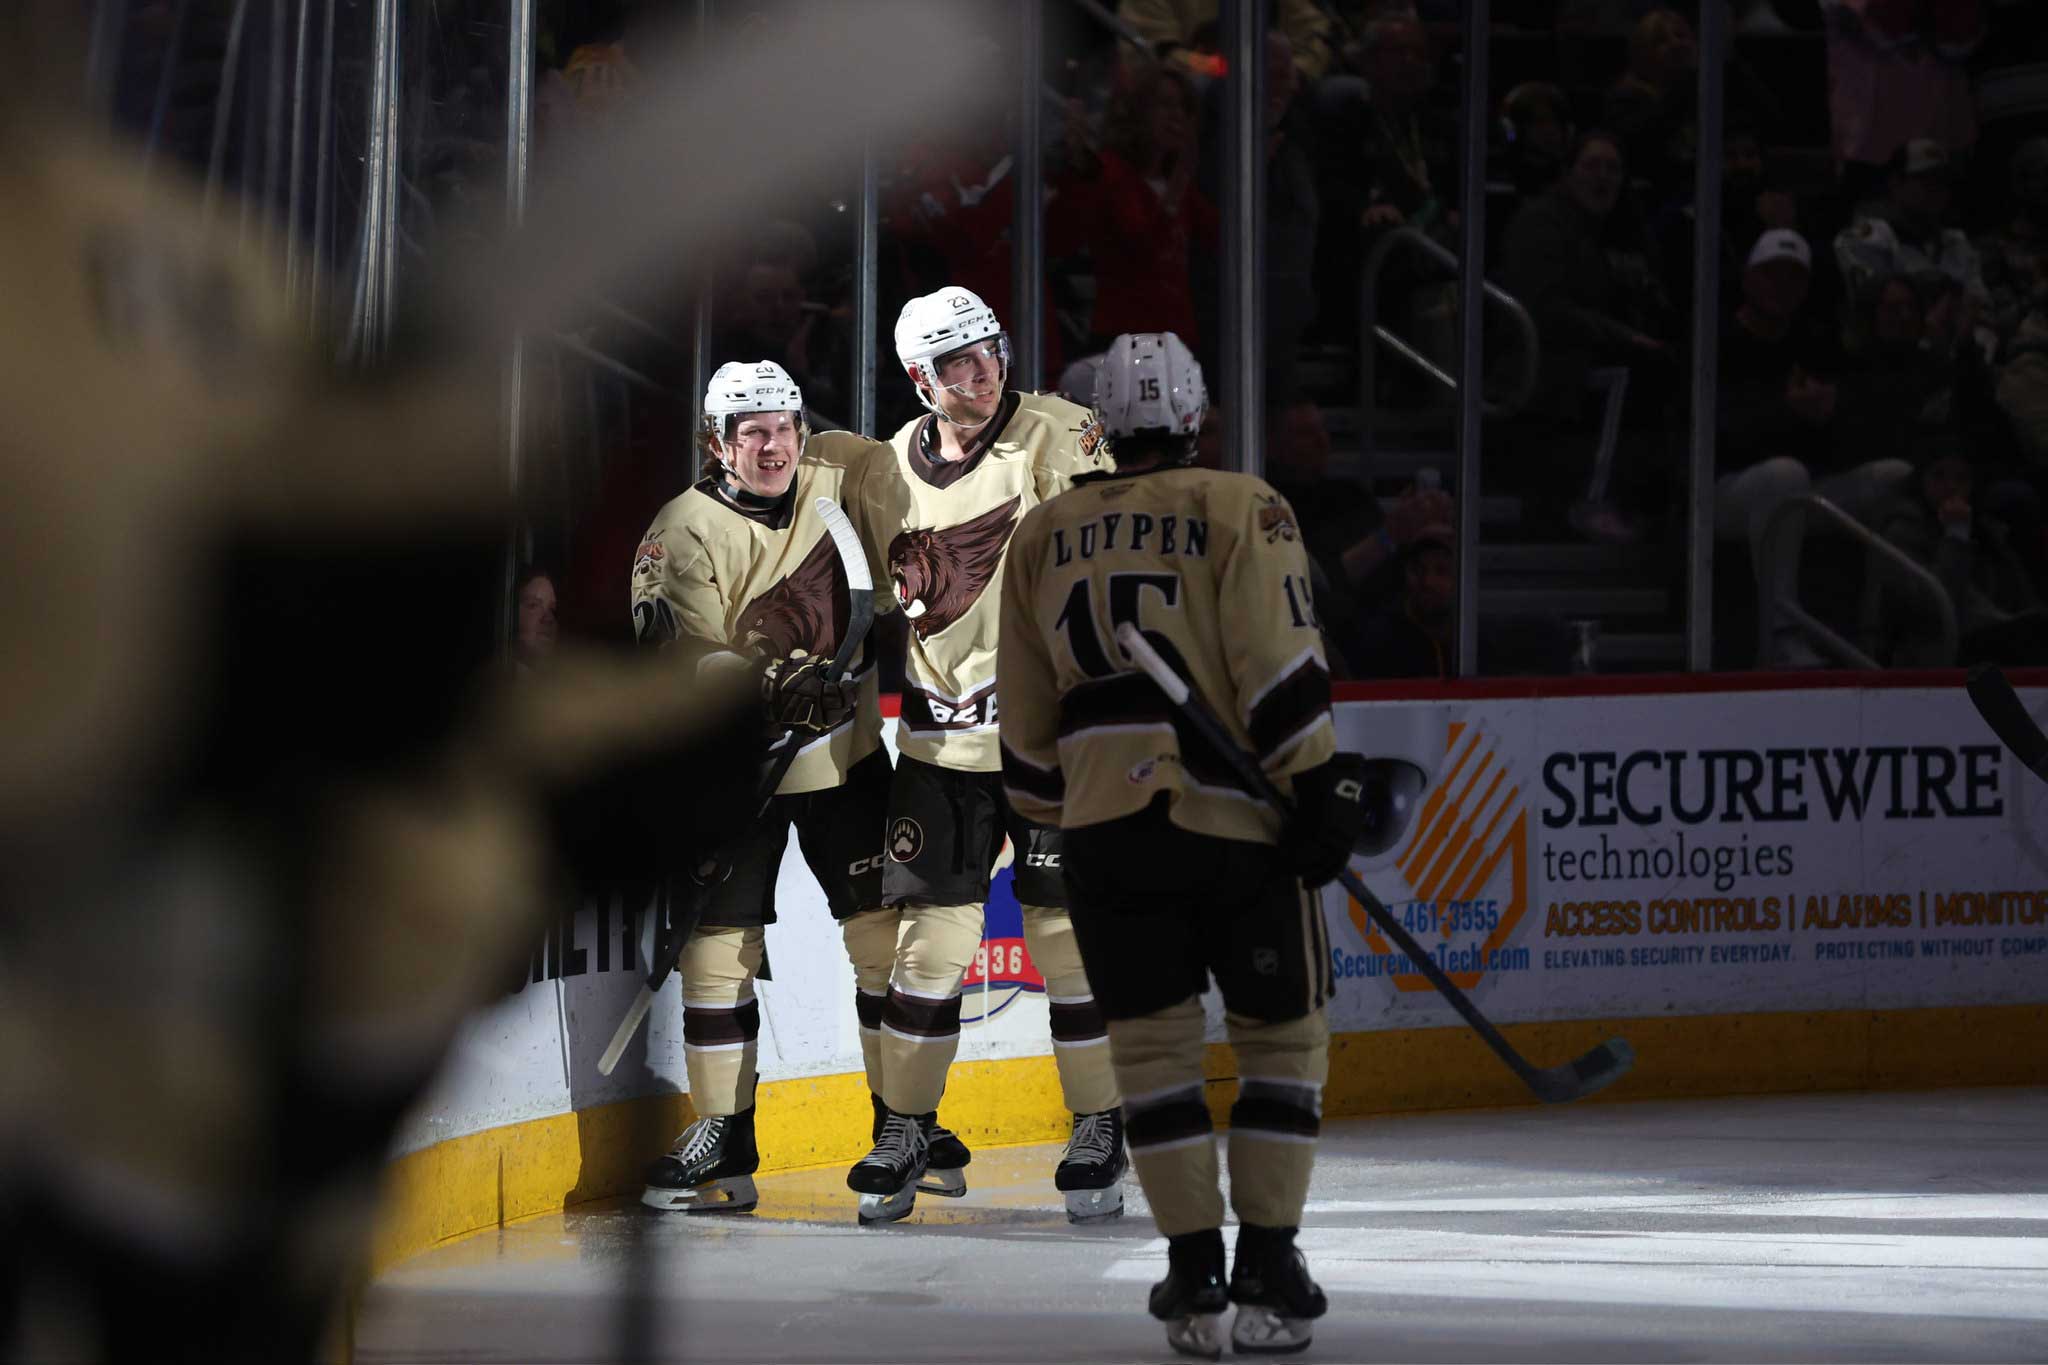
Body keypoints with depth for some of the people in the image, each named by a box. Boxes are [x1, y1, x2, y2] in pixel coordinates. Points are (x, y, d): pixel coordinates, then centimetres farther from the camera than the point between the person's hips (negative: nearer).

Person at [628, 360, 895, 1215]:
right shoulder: (686, 533, -14)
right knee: (717, 943, -6)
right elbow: (685, 668, -21)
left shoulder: (838, 479, -2)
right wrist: (759, 680, -36)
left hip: (844, 751, 3)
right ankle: (724, 1139, 2)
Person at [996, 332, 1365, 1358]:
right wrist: (1321, 786, -11)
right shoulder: (1241, 511, -2)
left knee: (1152, 1040, 11)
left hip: (1106, 825, 3)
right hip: (1235, 817, -3)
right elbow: (1279, 665, -12)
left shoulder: (1044, 535, 11)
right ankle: (1267, 1274, 3)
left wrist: (1054, 815, 27)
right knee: (1283, 1037, 8)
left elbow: (1026, 717, 17)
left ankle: (1194, 1272, 4)